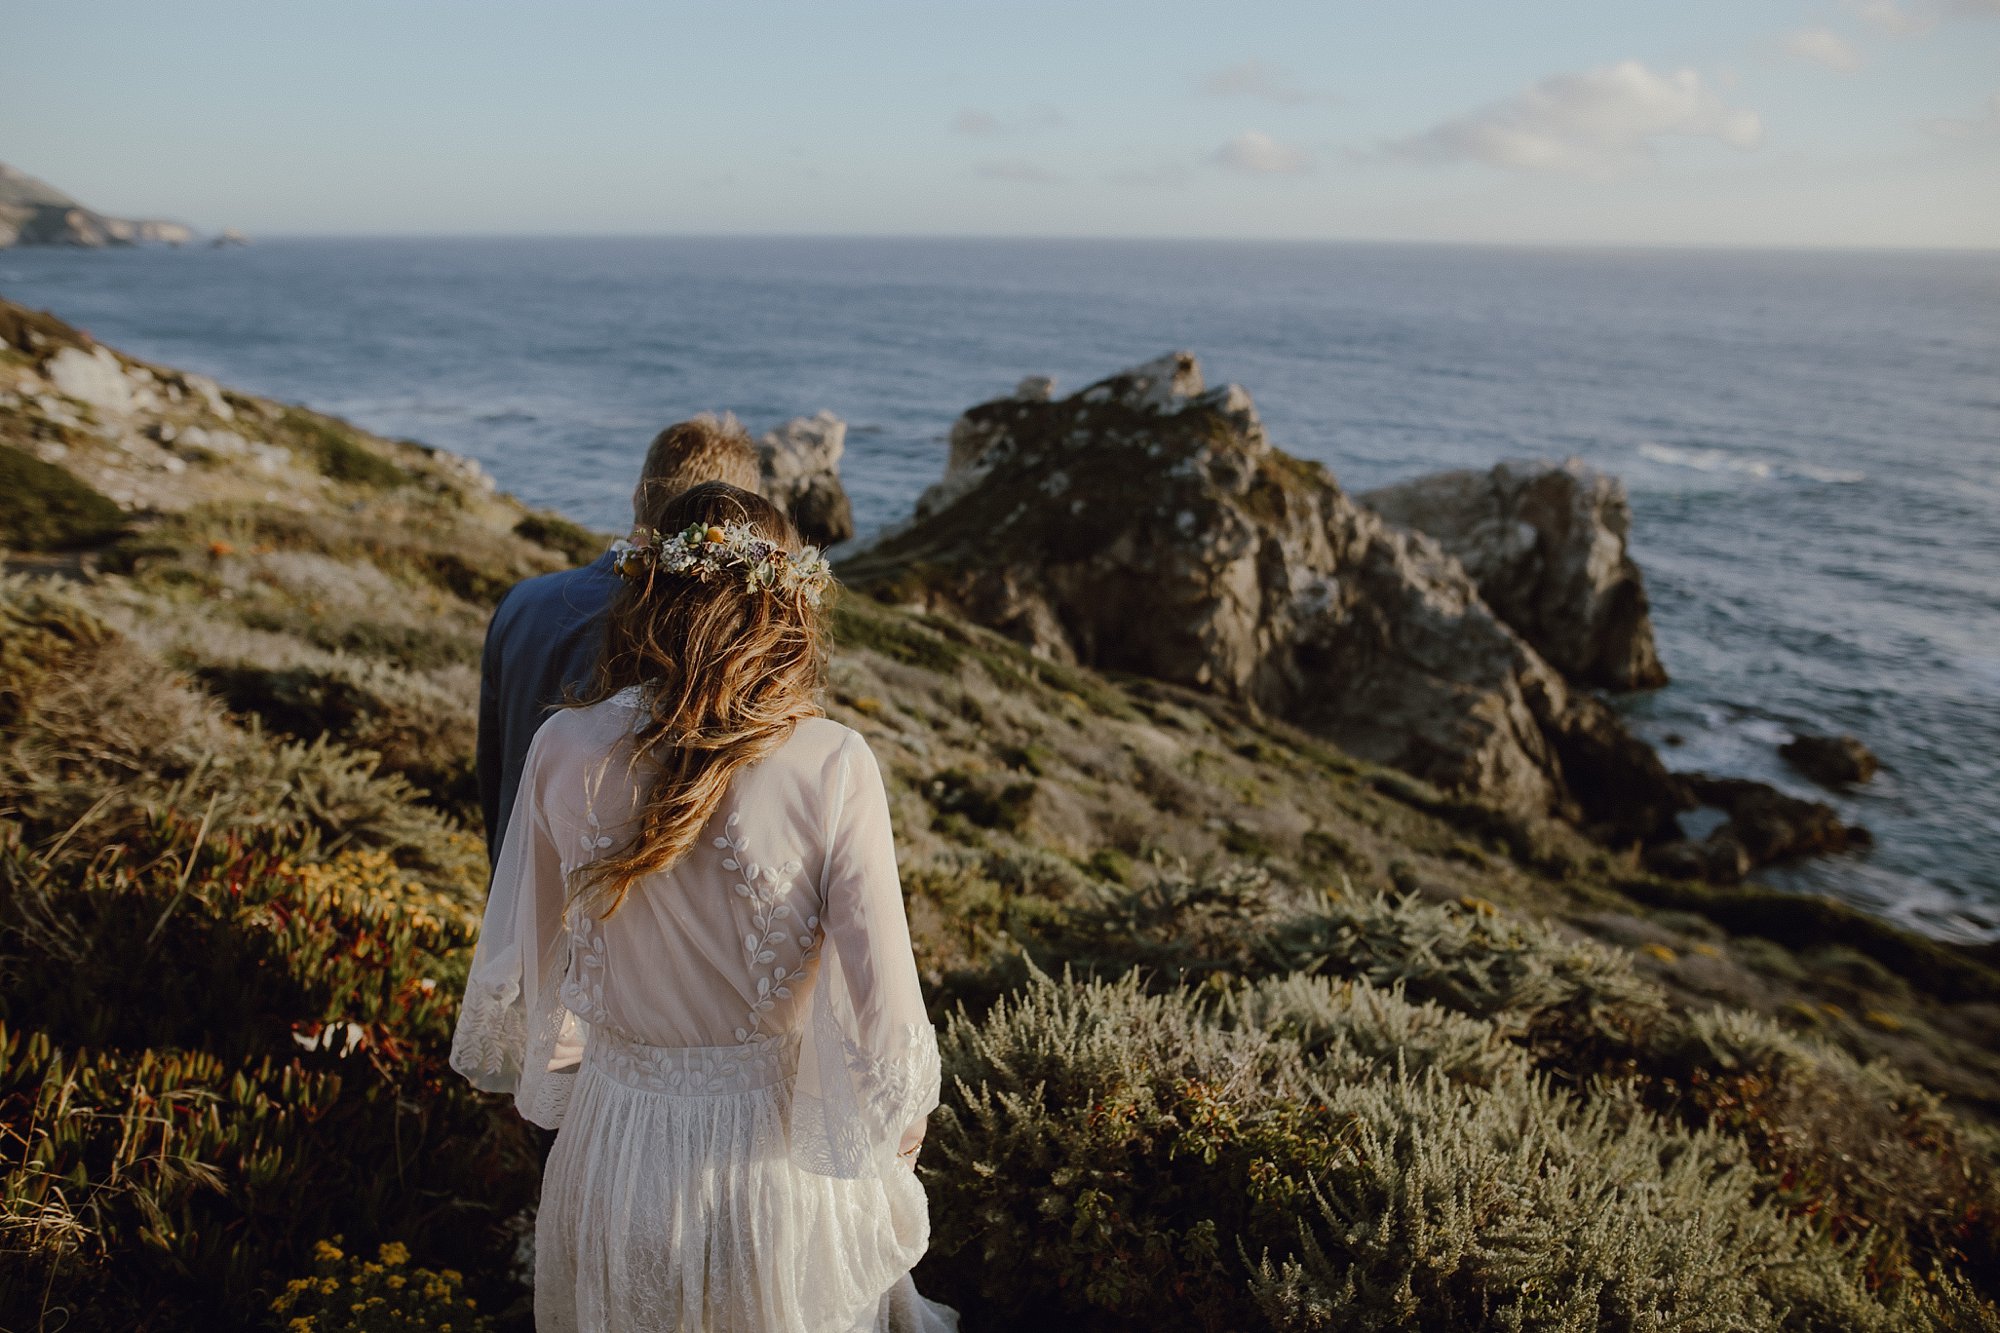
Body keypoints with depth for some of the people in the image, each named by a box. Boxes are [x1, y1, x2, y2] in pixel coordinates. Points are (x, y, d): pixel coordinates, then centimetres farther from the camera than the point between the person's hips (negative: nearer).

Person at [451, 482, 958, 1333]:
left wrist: (535, 1071, 19)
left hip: (616, 1146, 3)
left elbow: (514, 959, -2)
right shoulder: (832, 767, -22)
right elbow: (881, 993, -17)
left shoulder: (565, 751, -14)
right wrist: (905, 1115, 3)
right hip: (777, 1155, -2)